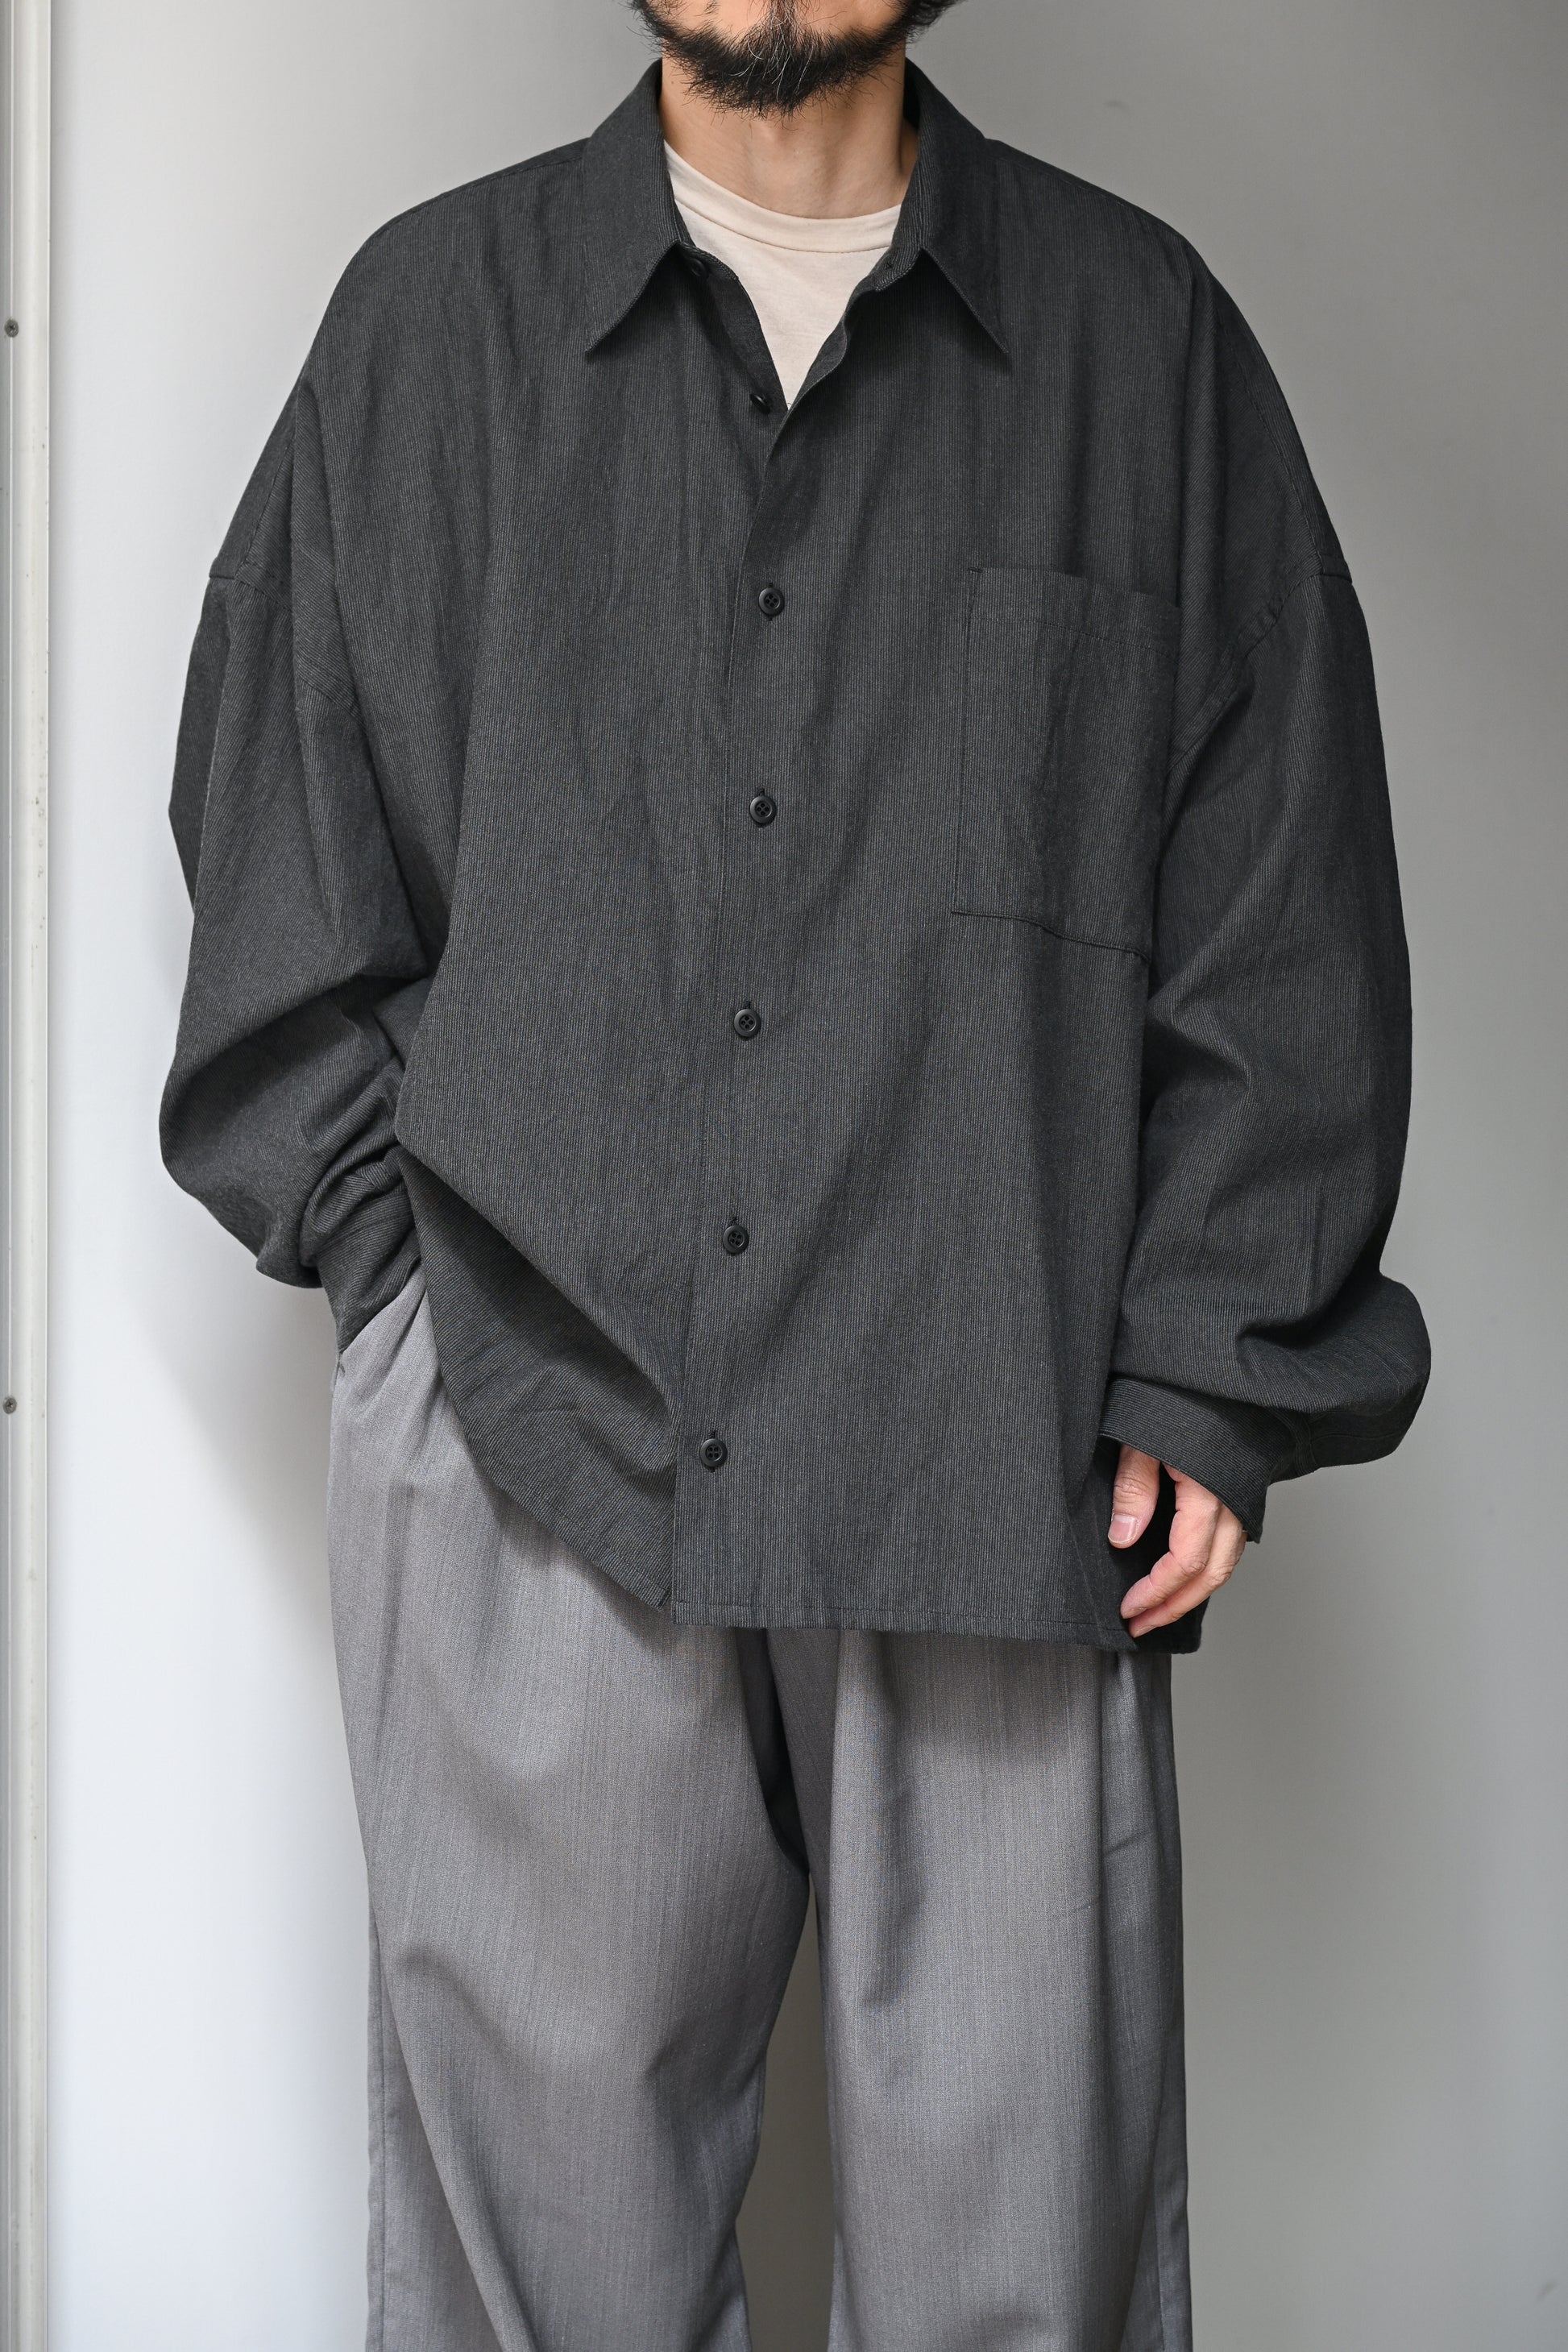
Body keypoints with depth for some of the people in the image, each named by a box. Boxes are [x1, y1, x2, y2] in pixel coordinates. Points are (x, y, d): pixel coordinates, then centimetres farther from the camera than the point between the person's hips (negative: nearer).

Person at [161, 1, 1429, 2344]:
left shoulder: (1139, 334, 11)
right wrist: (392, 1246, 3)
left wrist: (1209, 1379, 0)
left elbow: (1290, 906, 8)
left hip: (1004, 1460, 0)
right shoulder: (431, 313, 13)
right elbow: (267, 824, 15)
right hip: (524, 1431, 1)